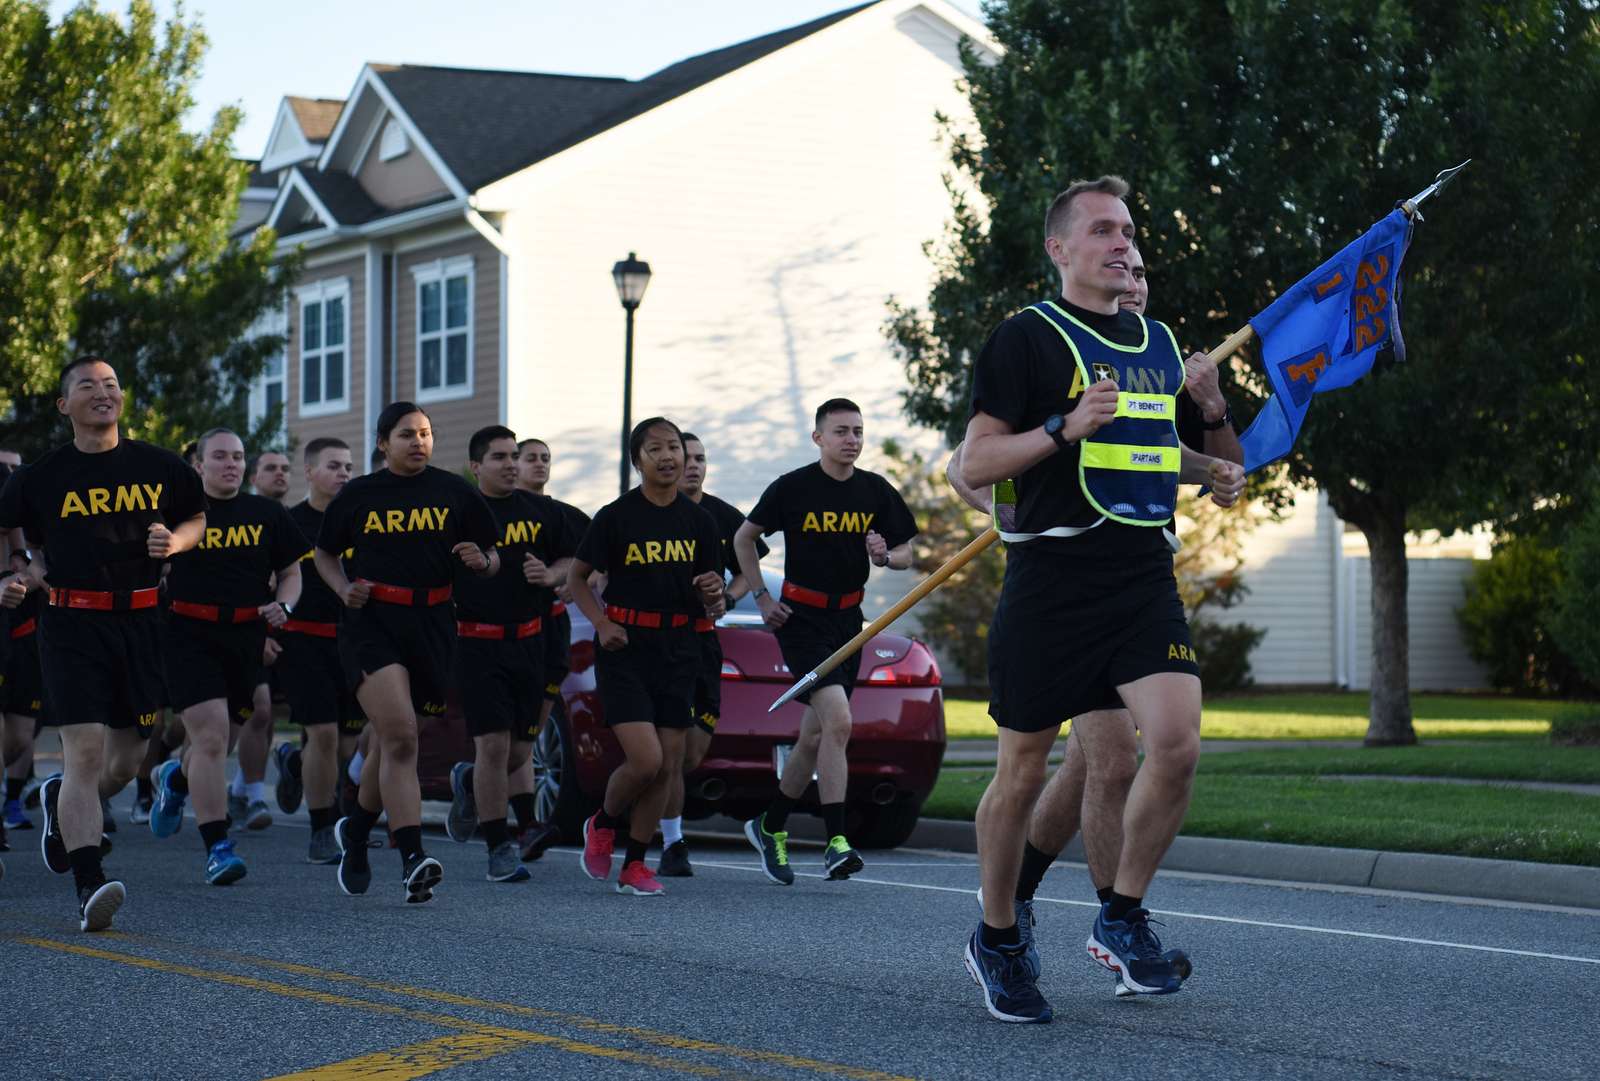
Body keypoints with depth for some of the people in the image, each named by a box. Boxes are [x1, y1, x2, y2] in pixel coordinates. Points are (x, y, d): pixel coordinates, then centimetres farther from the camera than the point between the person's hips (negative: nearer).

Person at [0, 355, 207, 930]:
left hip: (140, 624, 3)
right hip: (72, 625, -3)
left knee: (124, 763, 11)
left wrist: (174, 540, 0)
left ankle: (60, 804, 44)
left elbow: (197, 518, 20)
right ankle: (89, 887, -21)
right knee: (85, 752, -15)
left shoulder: (160, 467, 6)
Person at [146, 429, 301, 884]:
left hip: (246, 637, 4)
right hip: (190, 636, -4)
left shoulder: (268, 515, 9)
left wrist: (284, 605, -3)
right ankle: (217, 847, -10)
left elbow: (291, 572, 17)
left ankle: (174, 779, 49)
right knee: (210, 737, -14)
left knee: (214, 741, 13)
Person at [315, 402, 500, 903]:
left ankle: (356, 831, 39)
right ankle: (412, 859, -24)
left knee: (389, 740, 12)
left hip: (430, 626, 2)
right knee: (400, 734, -20)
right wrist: (344, 588, 0)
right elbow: (325, 553, 19)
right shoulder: (357, 495, 7)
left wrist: (482, 561, -11)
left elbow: (492, 555, 13)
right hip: (371, 622, -2)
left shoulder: (455, 493, 8)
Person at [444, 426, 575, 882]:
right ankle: (500, 849, 1)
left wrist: (550, 575, -2)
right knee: (494, 745, -9)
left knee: (520, 751, 7)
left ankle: (468, 783, 40)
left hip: (529, 641, 4)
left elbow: (571, 559, 18)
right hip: (478, 643, -4)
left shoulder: (541, 511, 10)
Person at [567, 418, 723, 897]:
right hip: (625, 648, -4)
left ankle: (634, 865, 16)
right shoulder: (616, 517, -5)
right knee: (645, 759, -15)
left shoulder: (698, 521, 5)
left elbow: (709, 595, 12)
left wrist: (713, 596, -12)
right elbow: (576, 576, 4)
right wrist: (601, 623, -10)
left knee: (665, 765, 4)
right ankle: (602, 824, 15)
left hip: (677, 651, 4)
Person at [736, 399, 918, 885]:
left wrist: (885, 556, -11)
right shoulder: (792, 488, -6)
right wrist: (762, 598, 0)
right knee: (838, 721, -21)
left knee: (816, 736, 10)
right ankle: (836, 843, -21)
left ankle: (771, 826, 29)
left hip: (848, 619, 5)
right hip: (802, 618, -5)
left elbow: (906, 553, 12)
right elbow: (744, 538, 6)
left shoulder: (876, 492, 4)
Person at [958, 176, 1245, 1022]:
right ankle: (995, 940, 24)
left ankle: (1122, 920, 4)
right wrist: (1066, 426, -19)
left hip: (1144, 578, 5)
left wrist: (1209, 471, 15)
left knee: (1177, 743, -15)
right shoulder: (1027, 338, -3)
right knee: (1022, 771, 4)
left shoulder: (1157, 342, 17)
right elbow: (972, 467, -7)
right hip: (1051, 582, -5)